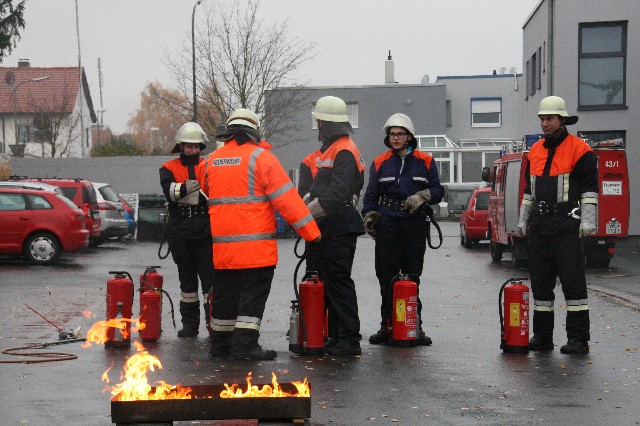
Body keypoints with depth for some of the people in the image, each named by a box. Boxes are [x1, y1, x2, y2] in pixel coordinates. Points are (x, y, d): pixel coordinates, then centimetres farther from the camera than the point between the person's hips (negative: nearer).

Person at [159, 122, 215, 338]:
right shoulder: (169, 169, 6)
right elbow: (169, 190, -15)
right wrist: (186, 188, -34)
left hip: (206, 232, 0)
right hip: (180, 233, 1)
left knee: (210, 276, -6)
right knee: (187, 279, 10)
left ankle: (213, 321, -2)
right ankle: (190, 323, 18)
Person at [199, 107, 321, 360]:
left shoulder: (211, 160, 11)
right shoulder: (260, 157, -7)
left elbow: (207, 193, 25)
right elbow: (285, 197, -10)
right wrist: (310, 231, -7)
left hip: (222, 243, 6)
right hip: (256, 244, -6)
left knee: (225, 292, 14)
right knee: (253, 292, -2)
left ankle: (220, 344, 20)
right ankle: (245, 344, -6)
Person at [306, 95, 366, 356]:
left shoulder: (344, 152, -14)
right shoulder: (330, 150, 20)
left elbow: (337, 194, -25)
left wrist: (306, 212, -23)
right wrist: (308, 203, 11)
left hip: (340, 228, -11)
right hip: (329, 228, 11)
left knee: (339, 283, -9)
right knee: (330, 283, 14)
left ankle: (349, 340, -6)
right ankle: (336, 337, 21)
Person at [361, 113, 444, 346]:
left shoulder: (425, 161, 9)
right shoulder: (380, 163, 12)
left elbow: (437, 191, 9)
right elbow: (371, 196, 15)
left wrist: (422, 197, -10)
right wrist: (369, 217, 3)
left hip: (415, 224, -1)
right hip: (387, 224, 1)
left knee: (412, 276, 1)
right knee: (387, 277, -1)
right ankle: (387, 326, 4)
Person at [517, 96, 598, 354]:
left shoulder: (579, 150, -4)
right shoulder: (535, 151, 16)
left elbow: (589, 188, -6)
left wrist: (588, 221, -13)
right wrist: (523, 220, 20)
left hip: (567, 225, -7)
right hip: (539, 225, 7)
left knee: (573, 281, -7)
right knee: (540, 281, 8)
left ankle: (578, 338, -4)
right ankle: (542, 336, 16)